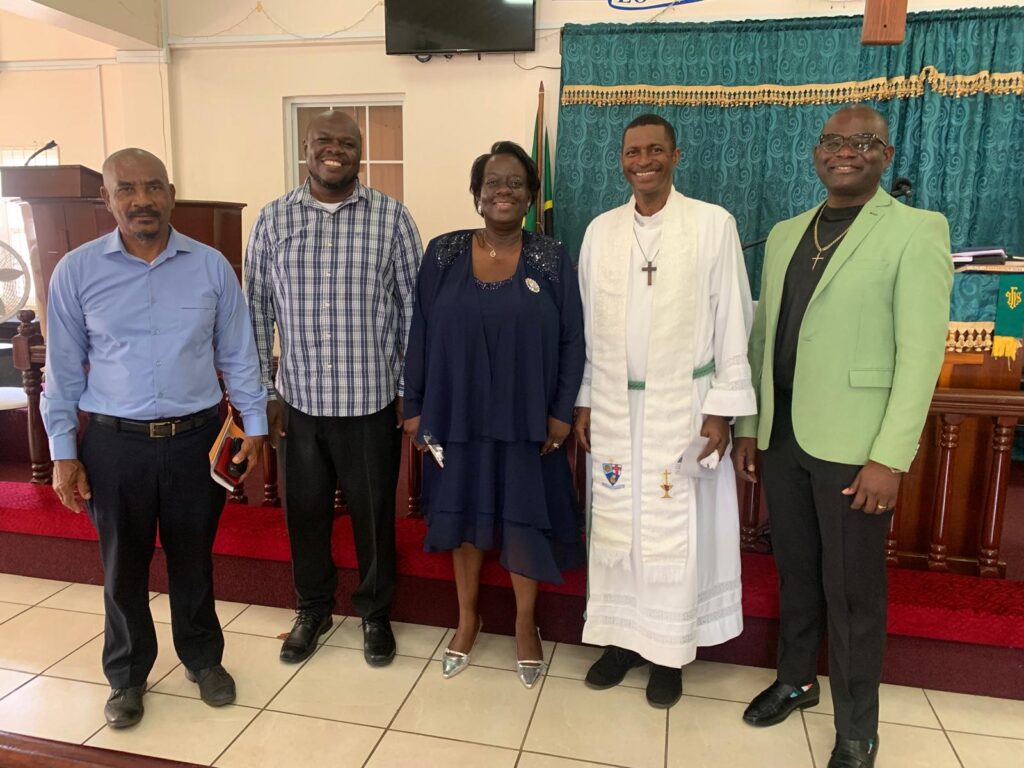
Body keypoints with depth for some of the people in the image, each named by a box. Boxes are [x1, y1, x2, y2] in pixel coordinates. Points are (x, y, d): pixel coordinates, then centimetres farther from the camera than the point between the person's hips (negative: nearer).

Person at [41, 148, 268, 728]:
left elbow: (238, 355, 4)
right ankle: (127, 674, 36)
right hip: (114, 443, 0)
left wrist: (255, 425, 2)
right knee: (123, 566, 14)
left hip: (196, 438, 0)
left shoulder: (211, 266, -1)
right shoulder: (76, 272, -2)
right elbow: (64, 369, 2)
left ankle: (203, 658, 36)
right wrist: (63, 452, 0)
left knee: (193, 559, 15)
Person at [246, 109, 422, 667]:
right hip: (298, 398, 2)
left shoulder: (391, 217, -3)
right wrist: (264, 391, 3)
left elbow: (414, 306, -1)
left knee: (373, 511, 11)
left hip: (372, 399, -2)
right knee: (305, 509, 15)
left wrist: (411, 389, -2)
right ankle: (312, 607, 39)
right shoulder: (274, 219, 3)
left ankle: (375, 611, 34)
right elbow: (258, 309, 5)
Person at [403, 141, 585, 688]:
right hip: (457, 413, 1)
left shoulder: (551, 259, -3)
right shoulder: (443, 254, -1)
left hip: (525, 417, -1)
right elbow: (420, 334, 1)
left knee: (524, 519, 9)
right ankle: (467, 617, 35)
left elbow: (571, 341, -1)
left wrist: (562, 412, -6)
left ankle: (525, 623, 31)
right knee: (464, 513, 14)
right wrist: (414, 406, -1)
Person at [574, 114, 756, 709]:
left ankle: (669, 650, 24)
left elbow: (733, 321, -4)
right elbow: (590, 324, 8)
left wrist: (723, 408, -7)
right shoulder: (601, 230, 5)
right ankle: (622, 636, 28)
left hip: (684, 405, -3)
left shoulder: (713, 224, -4)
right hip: (614, 406, 3)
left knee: (676, 529, 6)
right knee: (615, 524, 10)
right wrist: (584, 401, 6)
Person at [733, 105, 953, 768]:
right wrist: (748, 425, 10)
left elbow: (921, 353, -11)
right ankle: (795, 680, 38)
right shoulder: (785, 234, 12)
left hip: (852, 443, -5)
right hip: (782, 436, 5)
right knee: (795, 571, 18)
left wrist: (890, 458, -16)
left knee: (852, 590, 6)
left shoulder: (917, 230, -5)